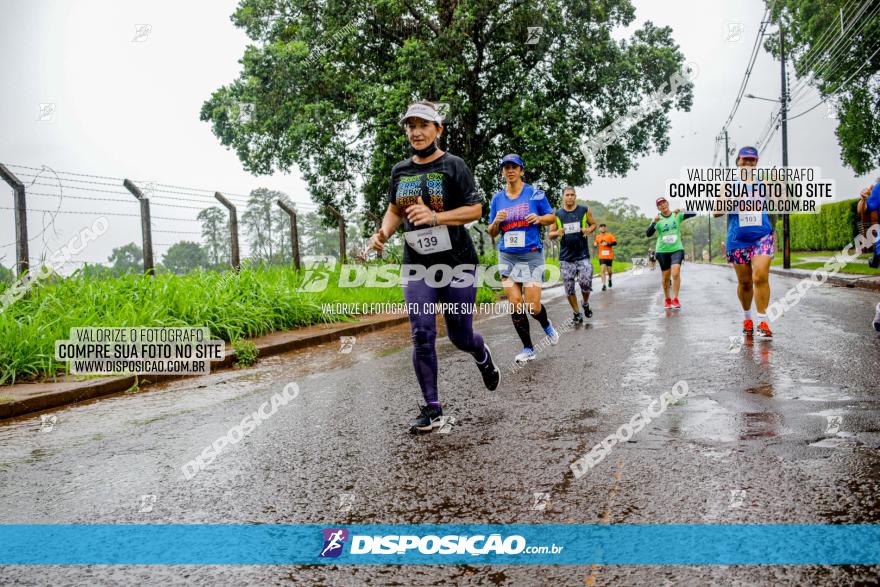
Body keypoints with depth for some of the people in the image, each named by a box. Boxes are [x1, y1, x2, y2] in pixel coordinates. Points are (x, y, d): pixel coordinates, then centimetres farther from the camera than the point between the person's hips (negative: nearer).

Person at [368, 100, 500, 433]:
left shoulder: (453, 165, -3)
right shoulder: (400, 171, 11)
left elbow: (475, 209, -7)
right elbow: (394, 209, 23)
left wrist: (435, 217, -20)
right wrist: (383, 233, 2)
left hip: (457, 262, -3)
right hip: (416, 265, 3)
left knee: (460, 336, 6)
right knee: (421, 335, -6)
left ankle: (483, 357, 43)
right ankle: (432, 409, 3)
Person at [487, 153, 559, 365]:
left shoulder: (535, 194, 1)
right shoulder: (497, 199, 8)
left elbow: (552, 217, 7)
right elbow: (492, 233, 12)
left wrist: (539, 218, -14)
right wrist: (497, 222, -10)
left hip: (532, 255, -3)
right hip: (507, 257, 3)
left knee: (532, 306, -9)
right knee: (515, 304, -5)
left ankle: (546, 325, 27)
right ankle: (528, 349, 9)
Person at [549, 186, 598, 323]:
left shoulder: (585, 211, 2)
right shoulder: (557, 214, 4)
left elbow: (593, 224, 13)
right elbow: (551, 234, 10)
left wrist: (589, 230, -9)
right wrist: (557, 233, -14)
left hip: (583, 255, -1)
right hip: (565, 257, 1)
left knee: (586, 283, -11)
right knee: (569, 288, 0)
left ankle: (586, 304, 20)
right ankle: (577, 313, 16)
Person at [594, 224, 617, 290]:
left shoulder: (610, 235, 1)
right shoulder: (597, 237, 8)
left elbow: (615, 243, -4)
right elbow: (595, 244, 19)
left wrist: (607, 244, -17)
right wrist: (595, 244, -4)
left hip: (609, 256, 0)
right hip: (602, 257, 1)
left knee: (609, 270, 7)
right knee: (603, 270, -13)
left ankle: (610, 279, 40)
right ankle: (603, 285, -14)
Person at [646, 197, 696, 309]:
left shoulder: (677, 215, -1)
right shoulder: (658, 219, -2)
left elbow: (693, 214, -13)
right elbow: (648, 234, -13)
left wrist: (680, 212, -29)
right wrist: (654, 222, -30)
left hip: (677, 249, -1)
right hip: (662, 251, 1)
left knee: (676, 273, -18)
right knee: (665, 277, 8)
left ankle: (675, 299, -11)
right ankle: (667, 299, 26)